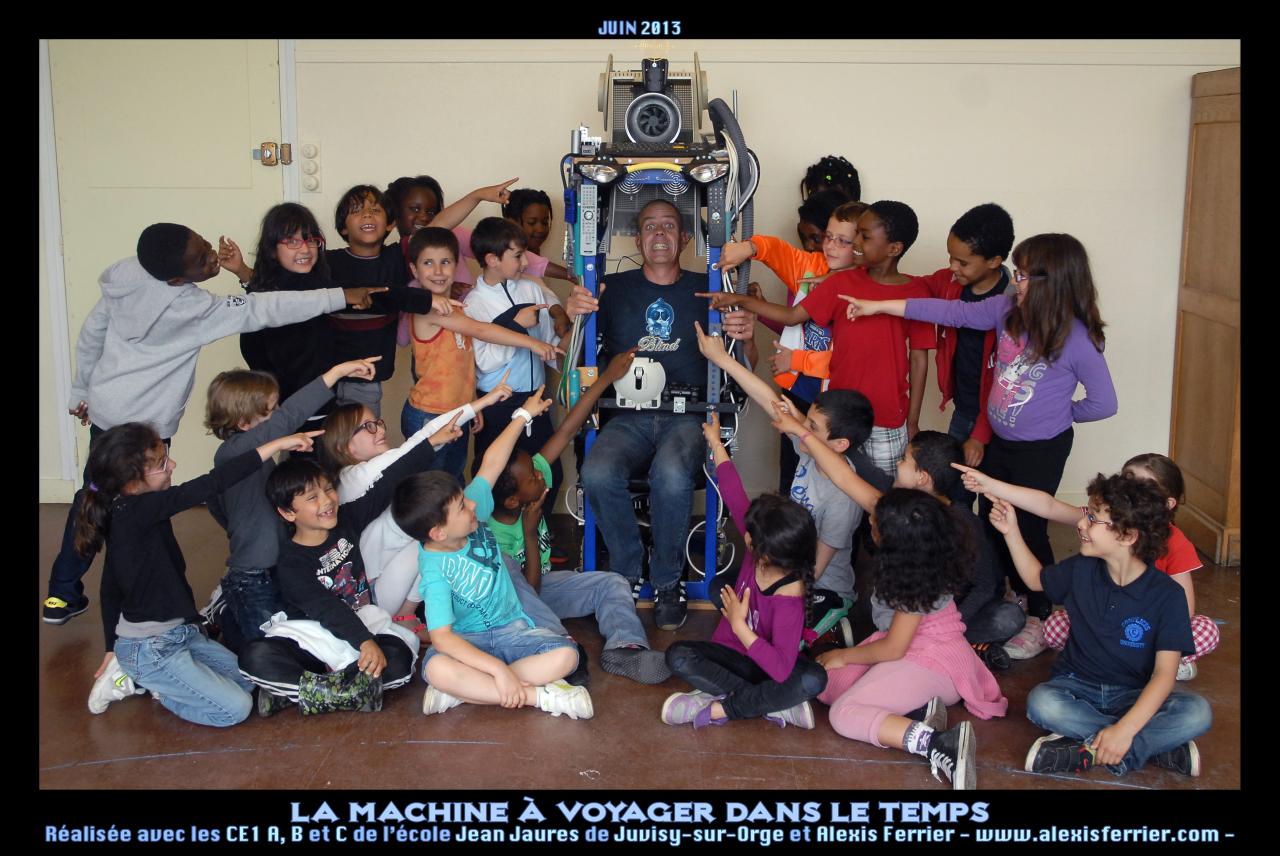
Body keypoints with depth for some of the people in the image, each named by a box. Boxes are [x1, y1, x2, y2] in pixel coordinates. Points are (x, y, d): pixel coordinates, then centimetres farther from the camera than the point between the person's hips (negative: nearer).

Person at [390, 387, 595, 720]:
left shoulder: (474, 512, -6)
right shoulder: (436, 569, -23)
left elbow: (491, 464, 8)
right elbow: (441, 637, -30)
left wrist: (524, 415, 15)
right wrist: (499, 669, -38)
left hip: (513, 629, 6)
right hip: (468, 640, -5)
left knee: (566, 655, -23)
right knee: (436, 668, -39)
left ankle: (466, 690, -20)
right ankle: (540, 696, -33)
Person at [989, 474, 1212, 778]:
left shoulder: (1167, 595, -14)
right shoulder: (1080, 571, -2)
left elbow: (1164, 673, -20)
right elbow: (1035, 578, 22)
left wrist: (1125, 729, -33)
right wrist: (1011, 531, 8)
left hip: (1134, 695, -2)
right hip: (1077, 686, 2)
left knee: (1197, 712, -31)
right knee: (1040, 702, -33)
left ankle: (1087, 751, -27)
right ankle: (1159, 747, -23)